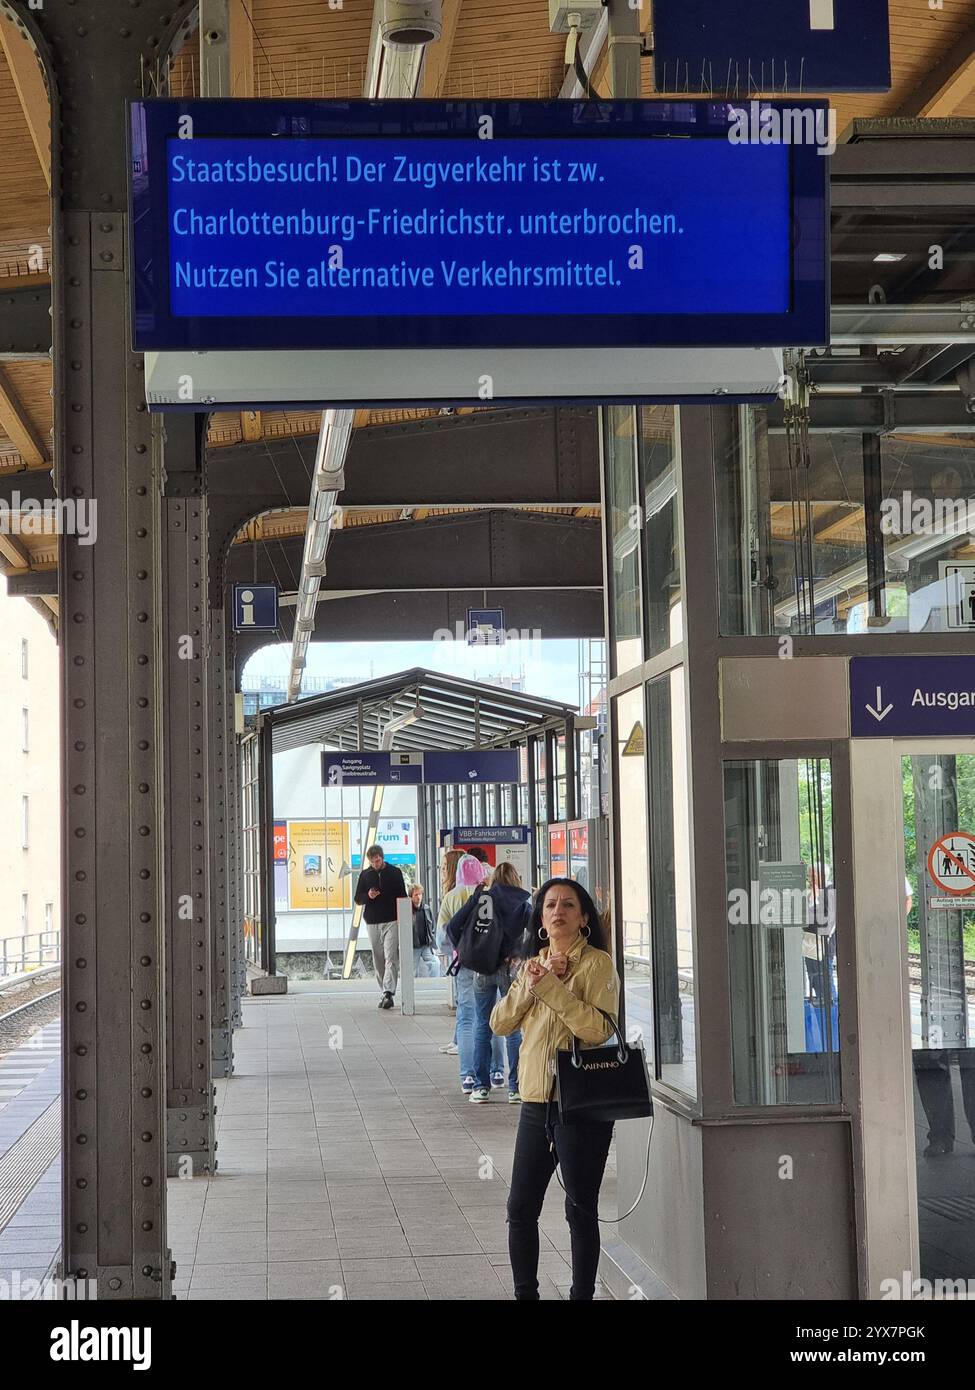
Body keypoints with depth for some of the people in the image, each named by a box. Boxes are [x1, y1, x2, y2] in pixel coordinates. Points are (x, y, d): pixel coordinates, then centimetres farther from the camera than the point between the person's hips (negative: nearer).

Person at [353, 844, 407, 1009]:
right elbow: (358, 899, 13)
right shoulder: (365, 875, 9)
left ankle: (388, 993, -20)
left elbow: (402, 897, 8)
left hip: (392, 922, -3)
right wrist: (368, 896, -10)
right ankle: (386, 993, 13)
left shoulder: (394, 872, 4)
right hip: (373, 922, 3)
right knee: (378, 960, 5)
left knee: (391, 958, -13)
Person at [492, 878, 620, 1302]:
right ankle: (525, 1293, 24)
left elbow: (598, 1028, -20)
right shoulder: (533, 964, 14)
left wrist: (551, 985, -20)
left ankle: (582, 1295, 14)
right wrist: (530, 984, -9)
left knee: (581, 1211, 3)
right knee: (521, 1208, 11)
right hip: (536, 1103, 7)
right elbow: (500, 1023, 5)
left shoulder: (597, 963, -7)